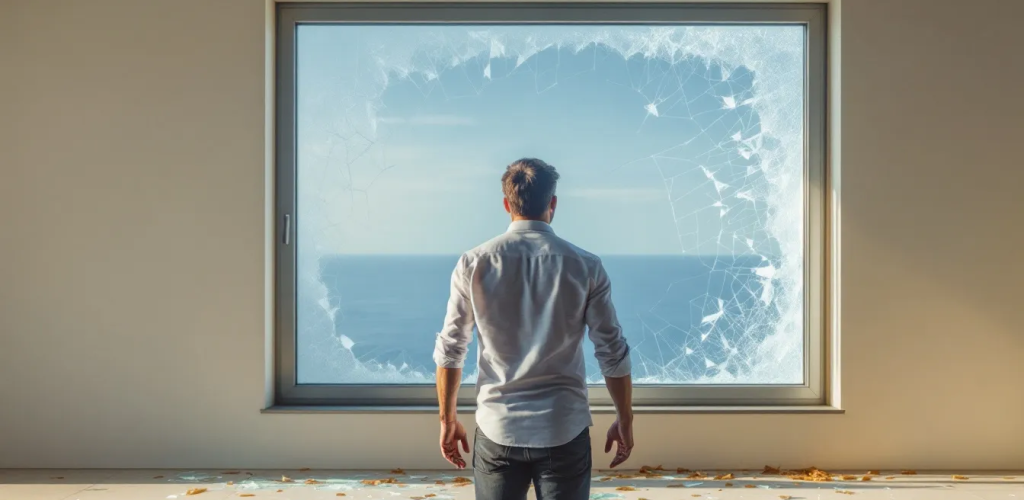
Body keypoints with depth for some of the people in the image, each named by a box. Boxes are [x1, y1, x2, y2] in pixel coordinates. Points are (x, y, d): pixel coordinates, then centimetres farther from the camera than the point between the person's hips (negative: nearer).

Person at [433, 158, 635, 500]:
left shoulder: (473, 264, -4)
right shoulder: (585, 266, -6)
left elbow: (449, 352, -1)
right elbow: (613, 354, -3)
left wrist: (448, 420, 11)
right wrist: (624, 421, 9)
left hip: (497, 429, 1)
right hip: (564, 429, -1)